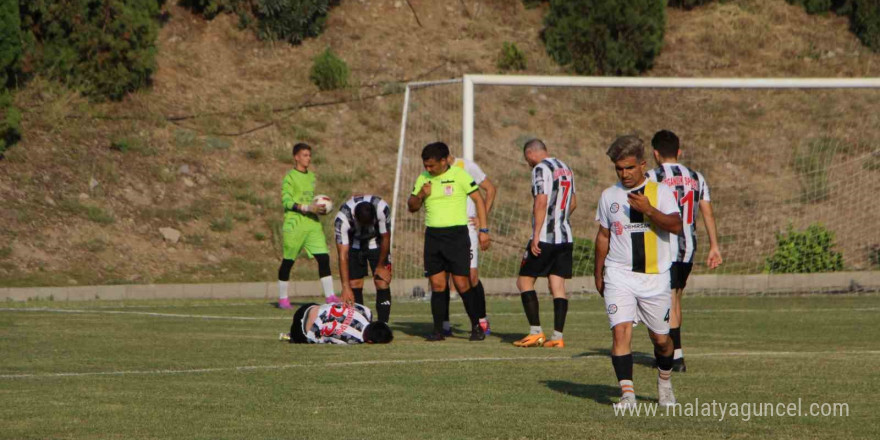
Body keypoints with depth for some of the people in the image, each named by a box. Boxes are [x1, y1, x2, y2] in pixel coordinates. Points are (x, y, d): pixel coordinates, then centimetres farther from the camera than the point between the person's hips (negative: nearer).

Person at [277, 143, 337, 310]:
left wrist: (319, 209, 9)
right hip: (294, 224, -6)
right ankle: (282, 298, 13)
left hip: (312, 224, 6)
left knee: (323, 257, -6)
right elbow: (286, 202, -14)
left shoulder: (311, 176, 16)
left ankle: (329, 295, -6)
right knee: (288, 261, 2)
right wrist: (308, 208, -21)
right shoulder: (290, 177, -6)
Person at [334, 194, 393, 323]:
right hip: (354, 244, 0)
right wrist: (345, 287, -40)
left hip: (377, 244, 0)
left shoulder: (382, 209, -36)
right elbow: (343, 254, -35)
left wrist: (381, 266, -7)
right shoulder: (342, 219, -36)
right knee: (354, 285, -7)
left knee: (382, 283, -10)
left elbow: (385, 238, -18)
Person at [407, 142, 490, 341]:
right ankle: (438, 330, 5)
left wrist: (483, 230, -6)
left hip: (456, 233, -4)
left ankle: (476, 327, 5)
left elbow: (478, 199, -1)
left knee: (462, 284, -7)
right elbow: (412, 207, 15)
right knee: (437, 285, 1)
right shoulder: (423, 179, 9)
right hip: (433, 235, 4)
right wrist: (420, 195, -8)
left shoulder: (459, 175, -4)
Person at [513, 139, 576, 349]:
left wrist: (536, 234, -19)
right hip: (565, 236, 7)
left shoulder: (541, 169, -10)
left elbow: (541, 202, -19)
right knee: (558, 284, 5)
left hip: (544, 237, -7)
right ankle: (557, 336, -1)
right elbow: (573, 203, 23)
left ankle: (536, 332, -4)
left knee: (524, 280, 3)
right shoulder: (565, 168, 15)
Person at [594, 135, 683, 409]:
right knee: (621, 331, -17)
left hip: (655, 276, -1)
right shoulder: (609, 196, 9)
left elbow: (676, 226, -15)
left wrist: (649, 210, -28)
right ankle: (627, 393, -19)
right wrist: (598, 273, 21)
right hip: (619, 275, 1)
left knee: (660, 338, 9)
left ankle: (664, 381, 37)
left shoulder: (660, 192, -1)